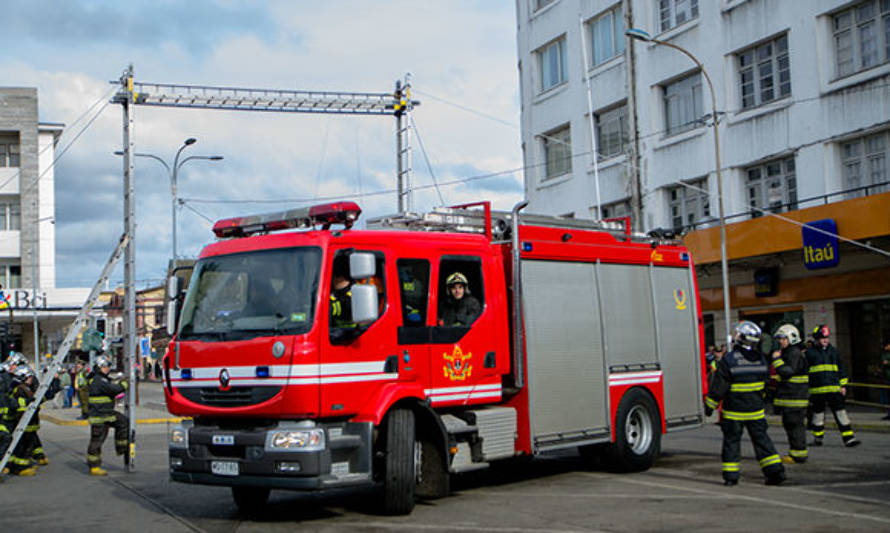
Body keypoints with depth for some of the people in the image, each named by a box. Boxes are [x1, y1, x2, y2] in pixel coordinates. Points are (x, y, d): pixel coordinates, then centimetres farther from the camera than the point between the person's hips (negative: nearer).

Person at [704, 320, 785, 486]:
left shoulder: (728, 359, -16)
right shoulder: (760, 359, 2)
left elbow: (719, 386, -13)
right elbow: (763, 383, 14)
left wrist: (710, 405, -3)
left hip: (733, 411, -4)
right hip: (756, 410, 4)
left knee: (731, 441, 5)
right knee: (761, 439, 9)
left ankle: (730, 475, 7)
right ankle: (775, 470, 5)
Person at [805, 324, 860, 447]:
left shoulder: (833, 351, 11)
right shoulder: (809, 352, 1)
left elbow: (841, 368, 18)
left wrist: (843, 385, 12)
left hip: (834, 389, 2)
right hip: (817, 390, -2)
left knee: (840, 412, -5)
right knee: (818, 414, 8)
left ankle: (849, 438, -5)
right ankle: (818, 438, 23)